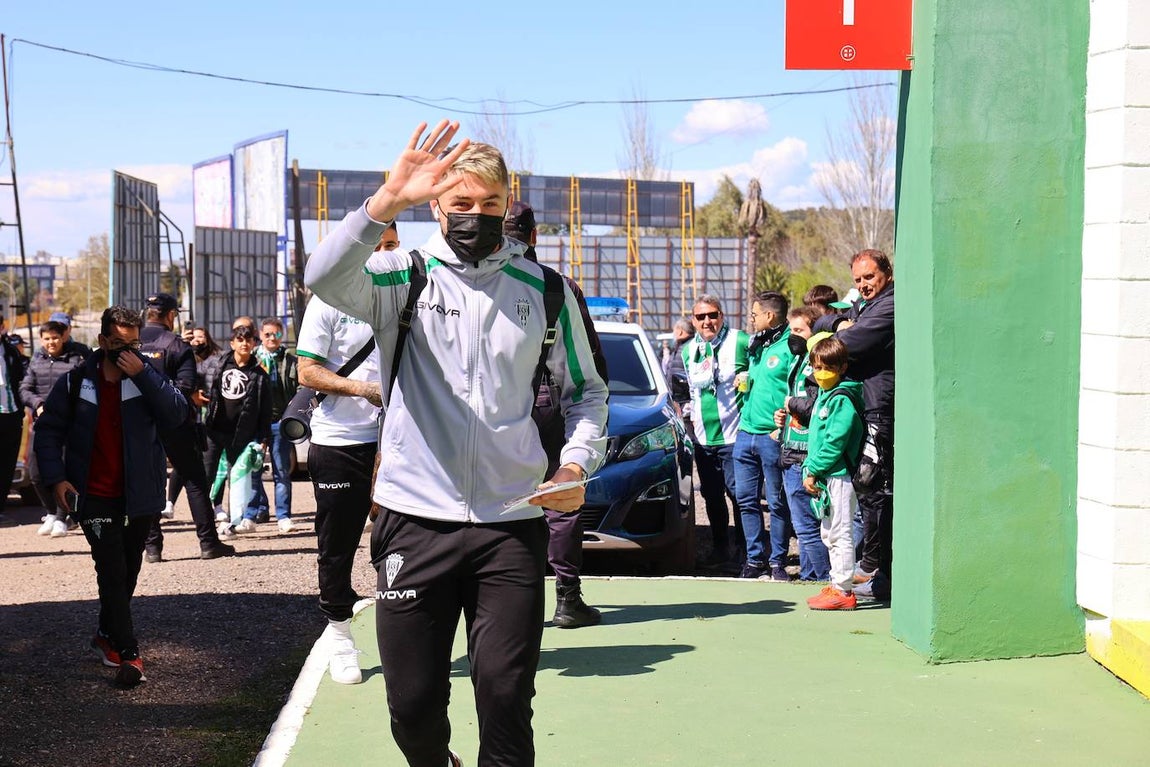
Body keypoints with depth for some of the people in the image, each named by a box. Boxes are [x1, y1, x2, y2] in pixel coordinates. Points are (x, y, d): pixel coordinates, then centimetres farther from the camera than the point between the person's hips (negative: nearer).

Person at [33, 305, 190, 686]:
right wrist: (56, 478, -9)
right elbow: (49, 430, 2)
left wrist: (142, 375, -23)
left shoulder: (150, 377, -1)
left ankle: (108, 634, 35)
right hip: (95, 496, -2)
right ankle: (128, 653, -7)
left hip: (139, 495, 2)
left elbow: (177, 415, -17)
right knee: (112, 569, -10)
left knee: (128, 569, 15)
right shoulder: (75, 383, -2)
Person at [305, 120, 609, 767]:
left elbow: (586, 390, 17)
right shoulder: (405, 278, 2)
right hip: (416, 519, 0)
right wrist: (388, 201, -34)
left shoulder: (545, 290, 7)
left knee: (506, 695, -1)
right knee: (413, 702, 8)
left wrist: (577, 464, -2)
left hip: (512, 522, 1)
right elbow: (324, 278, -20)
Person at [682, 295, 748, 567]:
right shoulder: (689, 350, 14)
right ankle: (720, 549, 24)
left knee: (739, 493, -6)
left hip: (733, 435, -6)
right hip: (702, 437, 6)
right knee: (712, 496, 12)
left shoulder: (740, 342, -5)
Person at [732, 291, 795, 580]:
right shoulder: (755, 345, 17)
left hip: (773, 437, -8)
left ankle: (778, 561, 9)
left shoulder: (790, 346, -8)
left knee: (777, 502, 1)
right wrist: (743, 383, 14)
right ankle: (755, 559, 15)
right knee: (746, 499, 8)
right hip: (745, 433, 8)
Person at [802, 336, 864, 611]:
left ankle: (844, 590, -1)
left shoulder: (842, 399, -15)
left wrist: (813, 470, -15)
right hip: (825, 477, 10)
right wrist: (809, 469, 8)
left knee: (840, 534, -5)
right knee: (829, 534, 16)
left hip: (839, 477, -10)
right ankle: (837, 585, 25)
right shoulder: (824, 395, 15)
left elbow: (835, 442, -20)